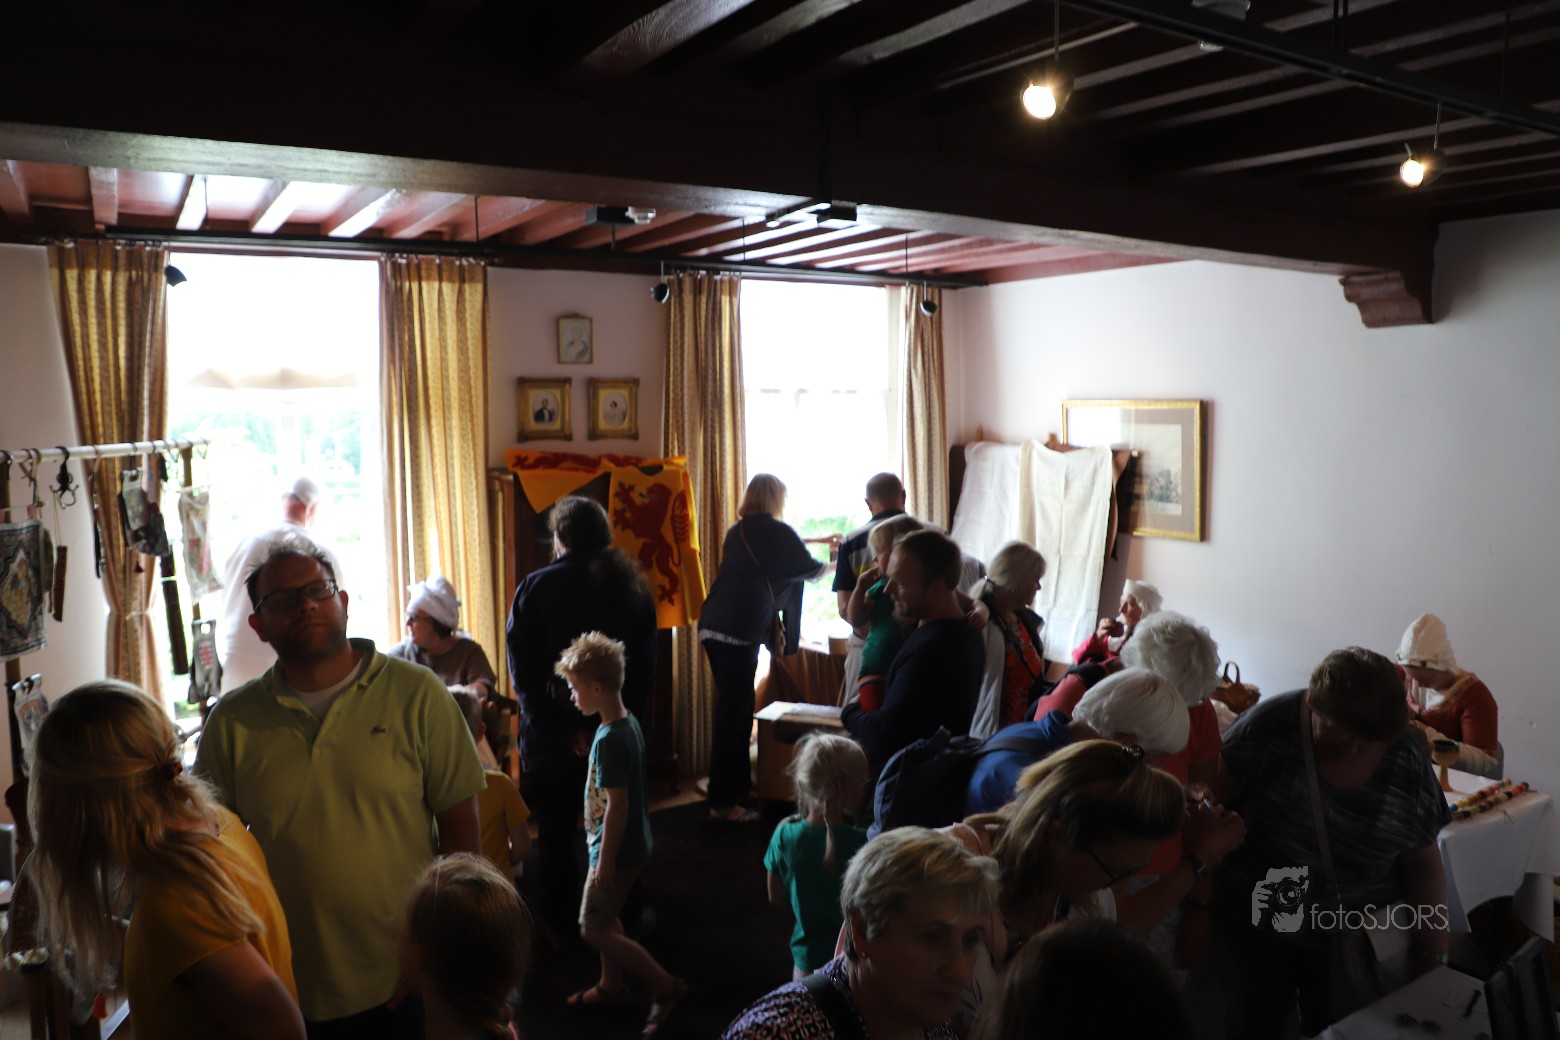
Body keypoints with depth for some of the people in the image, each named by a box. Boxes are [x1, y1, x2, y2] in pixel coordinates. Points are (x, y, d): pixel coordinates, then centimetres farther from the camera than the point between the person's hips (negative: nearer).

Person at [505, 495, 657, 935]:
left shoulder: (536, 587, -10)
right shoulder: (632, 585, 0)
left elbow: (524, 671, -15)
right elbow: (646, 667, 2)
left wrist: (563, 730, -13)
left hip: (554, 735, -3)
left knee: (556, 835, 12)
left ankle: (561, 927, 22)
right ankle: (623, 918, 27)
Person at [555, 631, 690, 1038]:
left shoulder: (609, 740, -26)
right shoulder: (628, 722, 2)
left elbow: (616, 805, -25)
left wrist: (606, 861, -18)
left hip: (617, 849, -9)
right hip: (634, 842, 9)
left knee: (594, 929, 3)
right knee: (606, 918, 23)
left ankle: (666, 986, 7)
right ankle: (611, 986, 40)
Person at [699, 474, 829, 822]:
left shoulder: (737, 532, 16)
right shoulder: (775, 531, -4)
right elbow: (807, 567, 6)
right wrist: (830, 565, 27)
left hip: (714, 625, 8)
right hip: (740, 631, -8)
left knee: (736, 707, 17)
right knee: (734, 712, -4)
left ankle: (739, 786, 29)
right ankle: (724, 802, 1)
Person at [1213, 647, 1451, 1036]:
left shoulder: (1407, 761, -11)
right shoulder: (1267, 726, -20)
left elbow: (1422, 862, -1)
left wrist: (1433, 957, -4)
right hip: (1256, 927, -1)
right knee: (1254, 1027, 14)